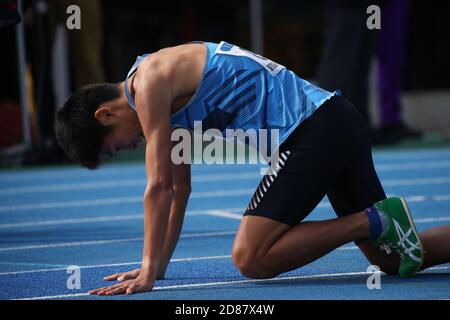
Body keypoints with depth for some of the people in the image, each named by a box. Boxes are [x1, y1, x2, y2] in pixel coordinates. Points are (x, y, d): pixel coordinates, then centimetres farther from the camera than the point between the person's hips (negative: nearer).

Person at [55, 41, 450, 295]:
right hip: (340, 122, 10)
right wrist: (156, 266, 26)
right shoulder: (169, 96, 22)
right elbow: (179, 189, 27)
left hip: (312, 130, -10)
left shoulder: (148, 83, -8)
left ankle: (377, 222, -10)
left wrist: (149, 272, -7)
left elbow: (159, 187, -11)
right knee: (393, 259, 12)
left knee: (251, 258, -12)